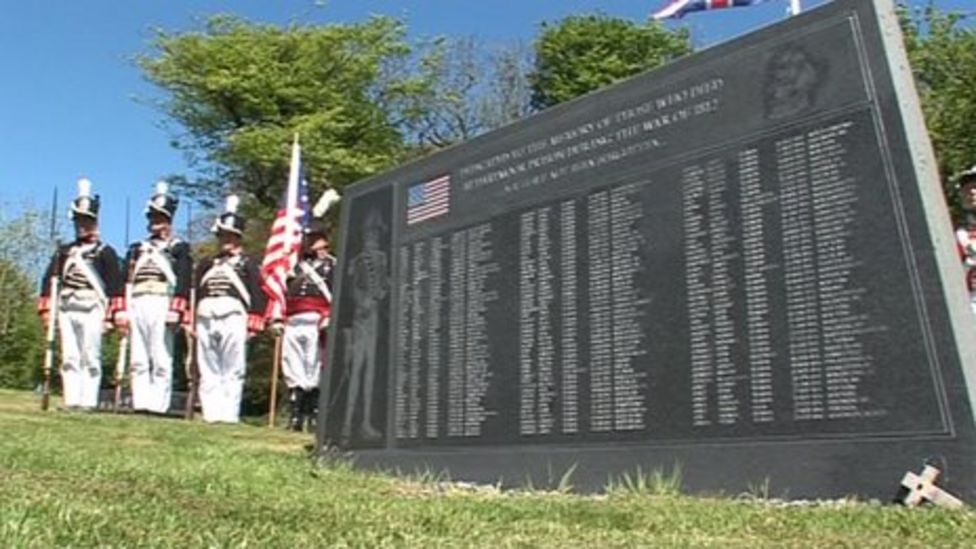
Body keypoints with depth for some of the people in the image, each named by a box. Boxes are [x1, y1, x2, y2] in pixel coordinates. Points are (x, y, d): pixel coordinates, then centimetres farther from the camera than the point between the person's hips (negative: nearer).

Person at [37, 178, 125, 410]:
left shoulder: (105, 252, 6)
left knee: (90, 357, -6)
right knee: (69, 357, 2)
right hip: (66, 309, 5)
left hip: (92, 309, -5)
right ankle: (71, 401, 3)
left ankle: (89, 401, -6)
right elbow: (50, 280, 15)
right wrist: (46, 308, 5)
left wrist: (117, 314, -12)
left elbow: (115, 284, -3)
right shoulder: (63, 251, 21)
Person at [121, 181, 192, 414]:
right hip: (136, 306, 5)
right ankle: (140, 404, 3)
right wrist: (122, 311, 5)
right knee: (138, 360, 2)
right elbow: (126, 281, 17)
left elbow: (184, 281, -4)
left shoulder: (179, 248, 9)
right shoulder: (137, 249, 25)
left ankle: (158, 405, -9)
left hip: (162, 305, -5)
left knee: (161, 360, -7)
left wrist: (176, 310, -16)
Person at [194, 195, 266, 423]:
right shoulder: (206, 264, 25)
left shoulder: (247, 263, 12)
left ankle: (229, 414, -7)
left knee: (233, 371, -6)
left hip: (233, 318, -4)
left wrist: (252, 325, -7)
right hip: (205, 319, 5)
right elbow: (195, 293, 20)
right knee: (208, 372, 2)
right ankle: (211, 414, 4)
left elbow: (257, 295, 3)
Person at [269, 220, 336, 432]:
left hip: (317, 323, -5)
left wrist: (328, 319, -18)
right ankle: (296, 415, 9)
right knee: (293, 371, 4)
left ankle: (315, 415, -3)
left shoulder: (332, 265, 9)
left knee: (316, 371, -7)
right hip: (293, 324, 6)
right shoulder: (297, 266, 26)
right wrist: (276, 319, 12)